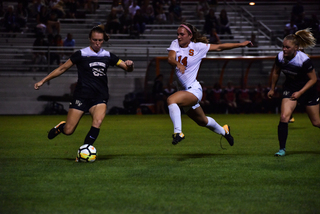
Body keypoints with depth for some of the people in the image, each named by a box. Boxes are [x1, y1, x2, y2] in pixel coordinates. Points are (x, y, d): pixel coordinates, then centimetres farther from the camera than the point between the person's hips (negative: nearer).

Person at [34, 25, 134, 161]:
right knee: (68, 131, -6)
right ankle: (61, 126, 31)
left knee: (97, 122, -26)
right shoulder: (81, 54, -1)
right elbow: (62, 68, 5)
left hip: (100, 97, 2)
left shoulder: (108, 56, 9)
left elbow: (128, 68, 15)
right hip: (81, 96, -2)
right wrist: (43, 81, 3)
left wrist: (129, 65, -10)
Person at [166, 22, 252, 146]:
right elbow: (170, 58, -16)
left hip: (194, 90, -6)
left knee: (171, 100, -32)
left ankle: (178, 132, -30)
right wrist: (178, 64, -39)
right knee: (202, 121, 24)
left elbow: (219, 47, 2)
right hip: (185, 89, 6)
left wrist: (241, 44, 2)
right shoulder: (175, 44, 3)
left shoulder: (198, 47, -6)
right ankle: (223, 131, 51)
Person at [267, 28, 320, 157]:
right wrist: (272, 89, 13)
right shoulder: (280, 57, -15)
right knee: (284, 117, -16)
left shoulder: (304, 60, -29)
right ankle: (282, 149, -6)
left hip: (307, 89, -3)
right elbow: (276, 72, 6)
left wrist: (300, 93, -25)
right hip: (290, 87, 3)